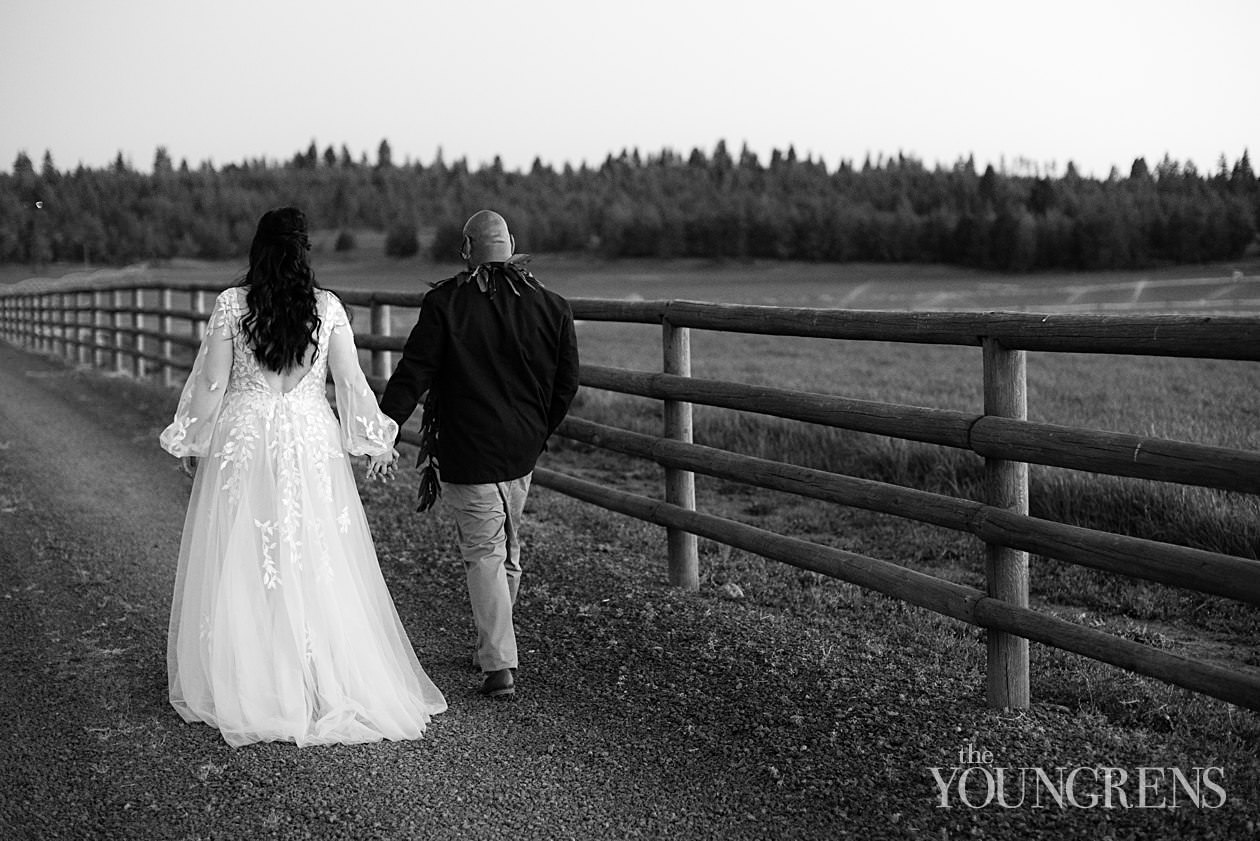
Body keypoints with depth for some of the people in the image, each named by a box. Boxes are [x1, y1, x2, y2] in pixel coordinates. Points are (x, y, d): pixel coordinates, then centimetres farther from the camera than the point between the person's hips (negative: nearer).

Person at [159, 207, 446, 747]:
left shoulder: (231, 304, -5)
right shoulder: (327, 307, -3)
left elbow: (211, 383, -2)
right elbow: (350, 382, -2)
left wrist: (191, 444, 10)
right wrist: (375, 442, 8)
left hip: (243, 443, -1)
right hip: (310, 443, 1)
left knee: (242, 565, 8)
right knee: (318, 566, 7)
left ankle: (242, 686, 15)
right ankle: (330, 681, 11)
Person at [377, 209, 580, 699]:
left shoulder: (444, 303, -10)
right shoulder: (550, 306, 1)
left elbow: (412, 375, -12)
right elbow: (567, 383, 7)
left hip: (467, 454, -4)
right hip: (522, 452, 4)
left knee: (484, 552, 1)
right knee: (508, 548, 19)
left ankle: (499, 666, -4)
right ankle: (493, 646, 33)